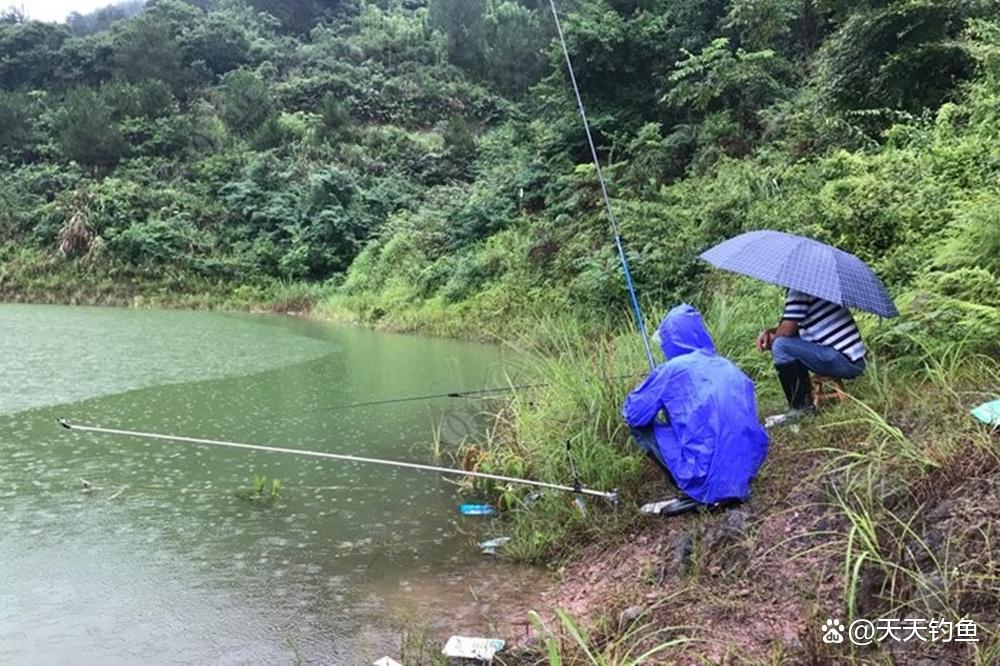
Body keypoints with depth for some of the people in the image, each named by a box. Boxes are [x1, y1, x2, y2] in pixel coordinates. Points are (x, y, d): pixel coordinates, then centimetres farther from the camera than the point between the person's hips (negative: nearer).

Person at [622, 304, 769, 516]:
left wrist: (660, 400, 22)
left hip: (708, 478, -7)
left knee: (641, 425, 10)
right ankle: (732, 486, 12)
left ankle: (695, 494, 1)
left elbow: (632, 413, 0)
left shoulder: (674, 369, -6)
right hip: (745, 471, 7)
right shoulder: (729, 368, 13)